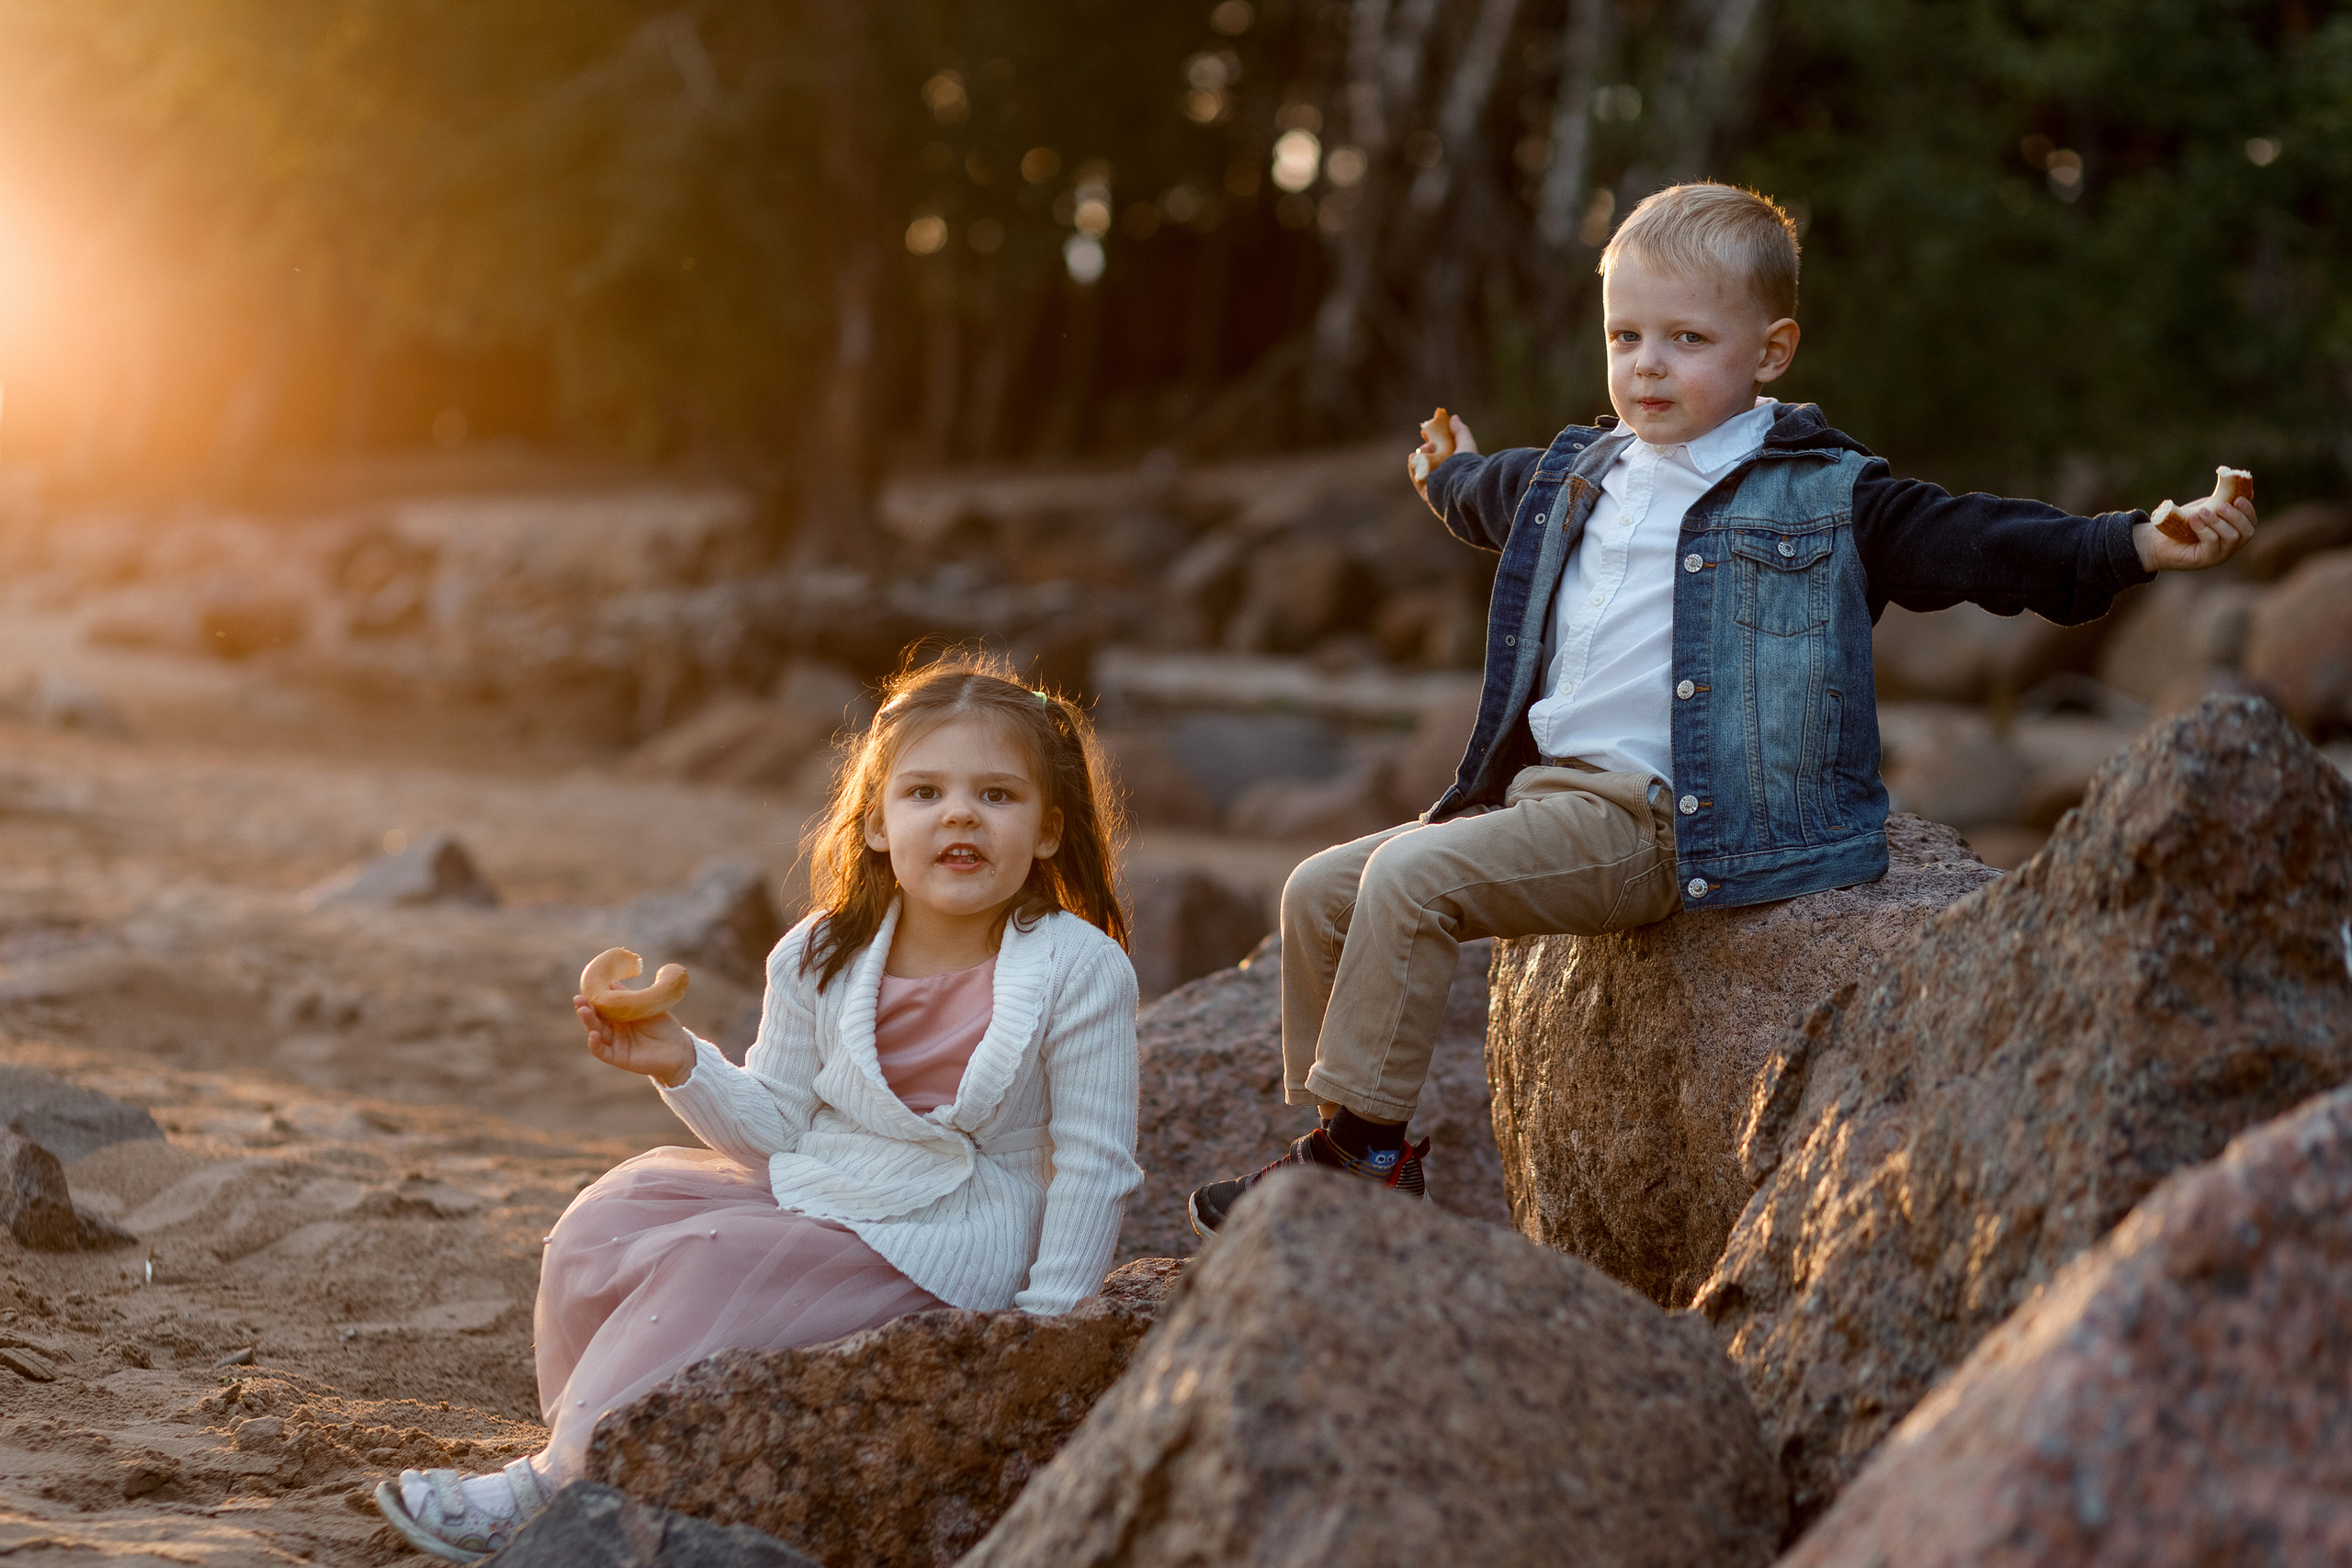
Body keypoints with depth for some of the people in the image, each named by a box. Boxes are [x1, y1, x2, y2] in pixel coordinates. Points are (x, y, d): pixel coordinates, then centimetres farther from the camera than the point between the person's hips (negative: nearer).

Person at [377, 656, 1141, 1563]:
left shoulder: (1079, 970, -14)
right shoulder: (822, 961, -1)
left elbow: (1093, 1162, -10)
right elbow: (777, 1125, 7)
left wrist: (1045, 1319, -12)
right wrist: (684, 1068, -11)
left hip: (936, 1245, -6)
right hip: (808, 1183, 6)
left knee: (712, 1266, -24)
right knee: (608, 1219, -12)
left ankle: (555, 1486, -14)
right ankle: (589, 1437, 6)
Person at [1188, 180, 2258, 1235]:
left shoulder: (1828, 501, -2)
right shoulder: (1577, 479, 18)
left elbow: (1980, 545, -6)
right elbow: (1491, 498, 42)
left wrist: (2143, 545, -17)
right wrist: (1446, 472, 63)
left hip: (1659, 820, -8)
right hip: (1543, 794, 8)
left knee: (1409, 878, -25)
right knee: (1321, 893, 1)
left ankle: (1366, 1147, -17)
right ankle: (1329, 1126, 10)